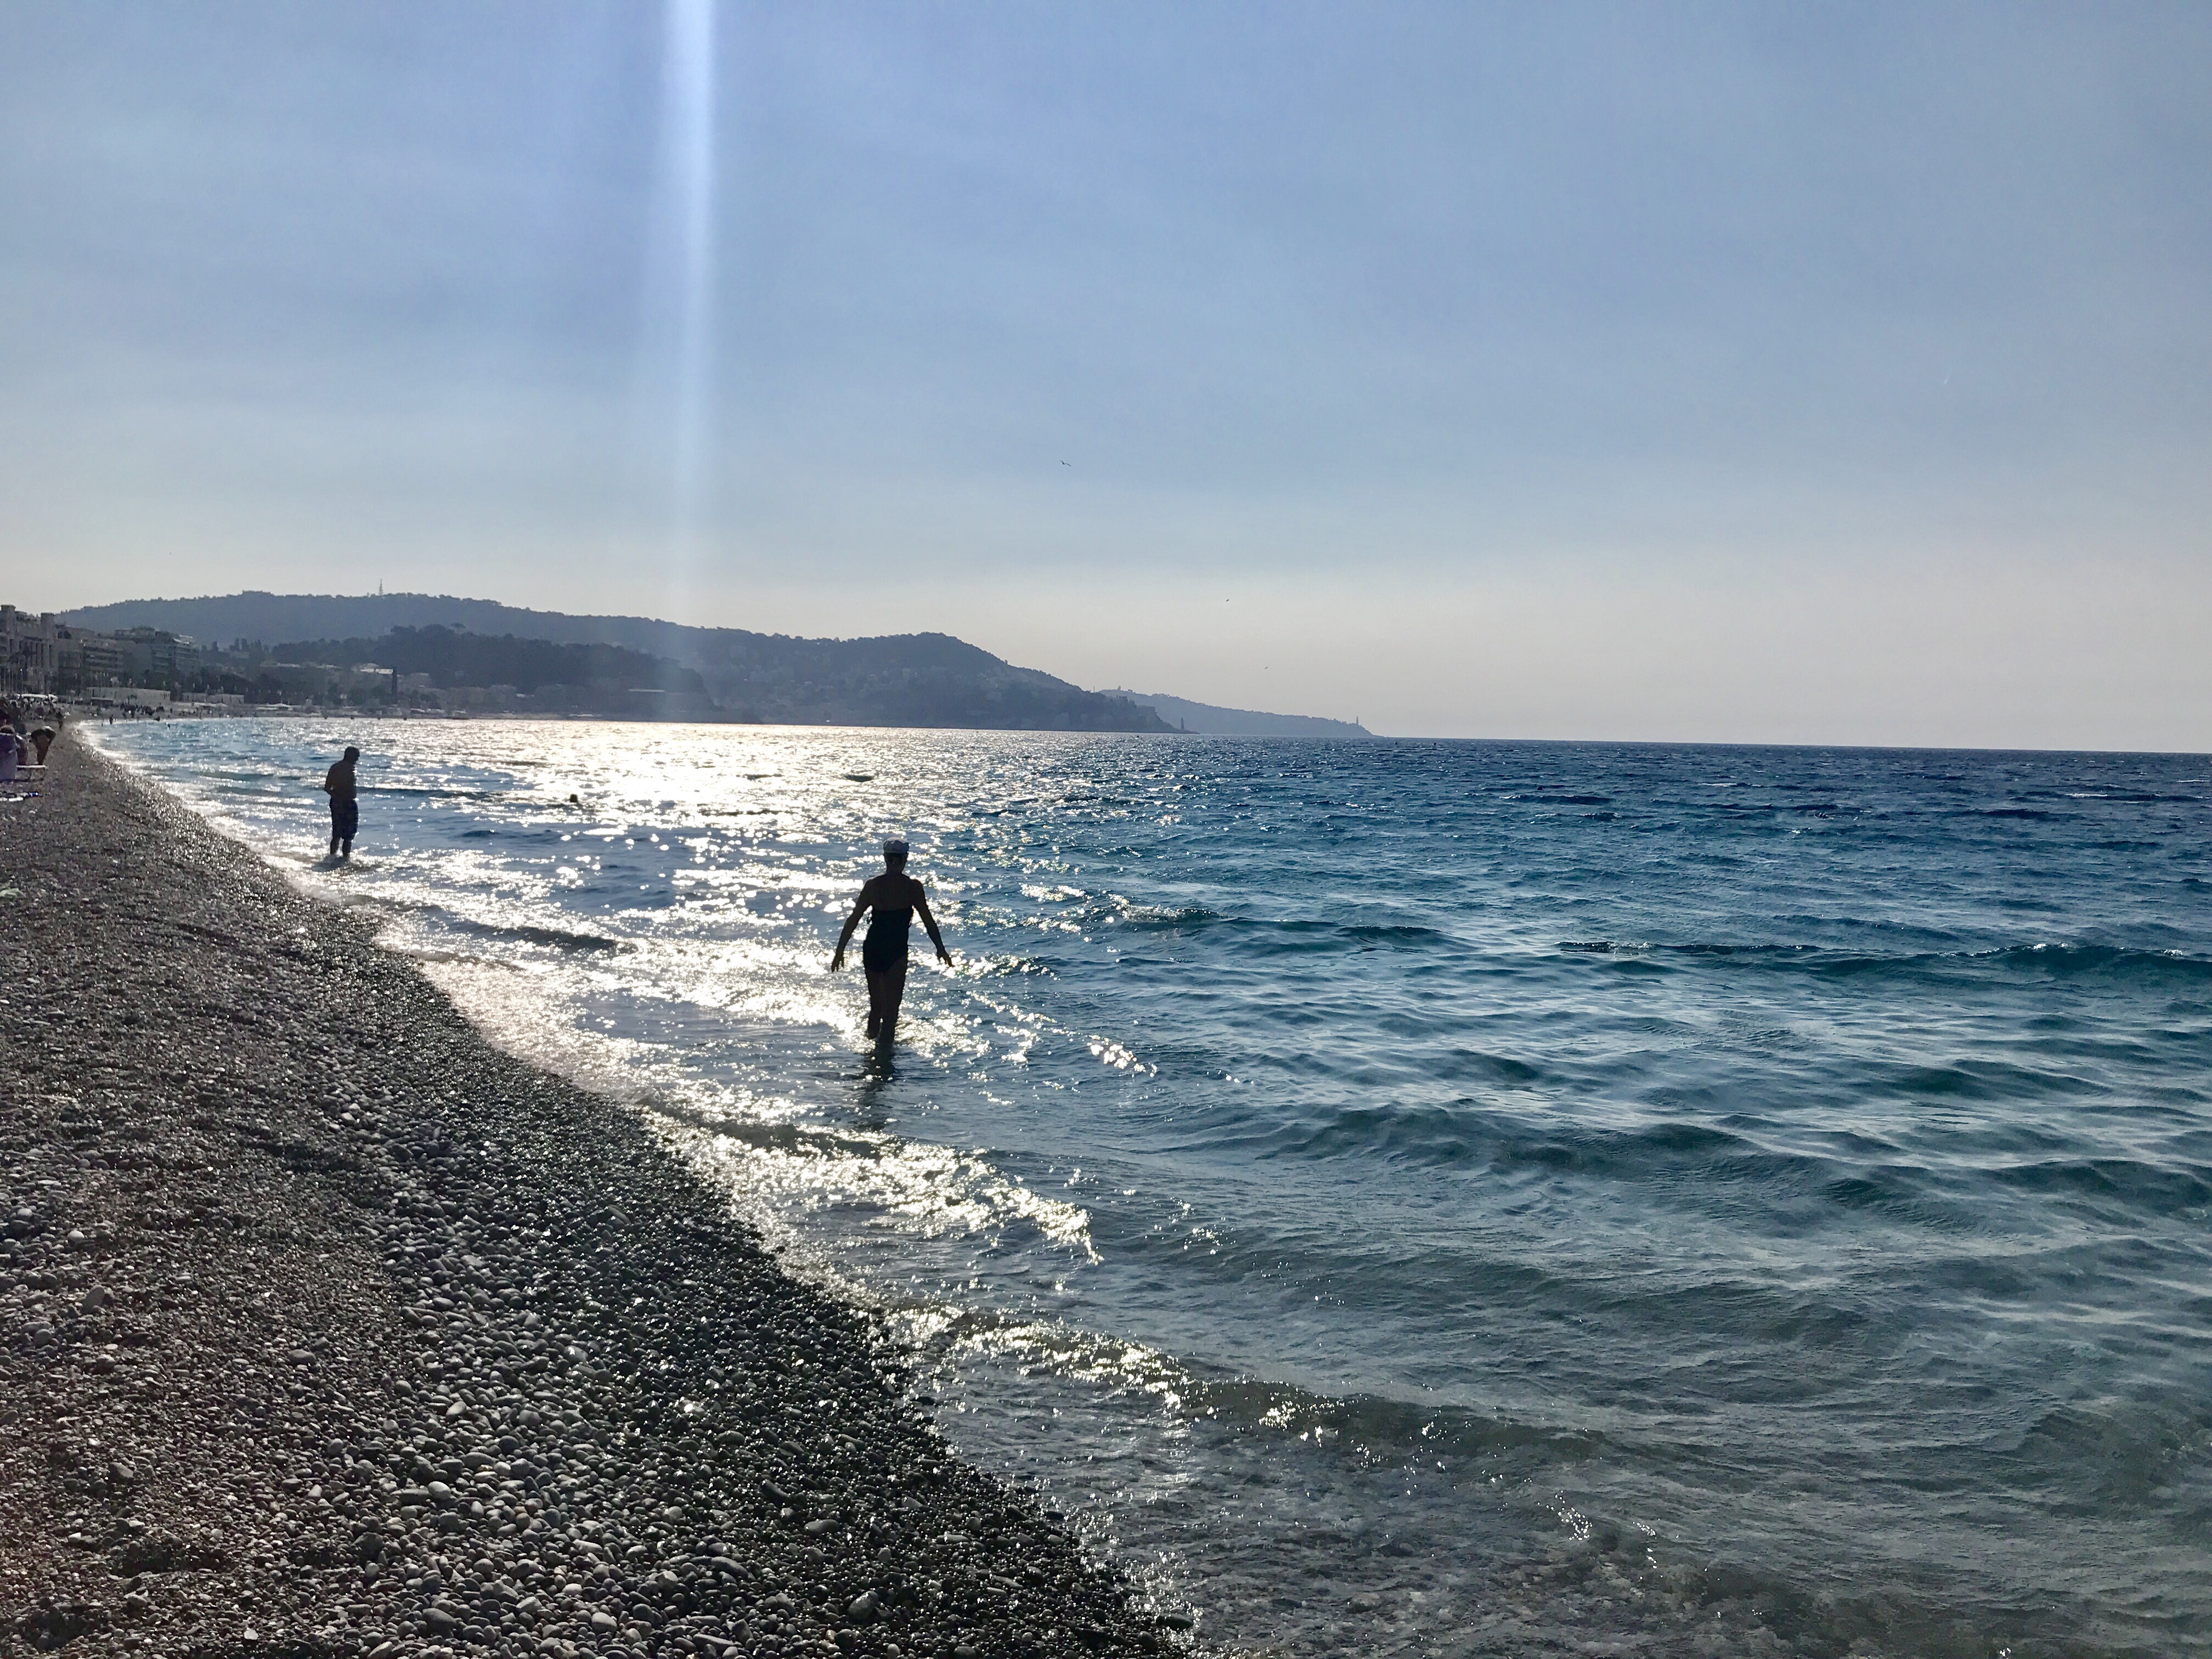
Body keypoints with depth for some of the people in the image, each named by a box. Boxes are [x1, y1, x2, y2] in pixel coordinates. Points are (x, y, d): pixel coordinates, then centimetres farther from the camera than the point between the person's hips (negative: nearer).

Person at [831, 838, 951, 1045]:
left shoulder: (873, 884, -2)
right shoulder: (913, 886, -8)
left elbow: (853, 920, 1)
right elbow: (928, 921, -4)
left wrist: (840, 951, 8)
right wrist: (941, 949, 7)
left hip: (872, 950, 3)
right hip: (896, 952, -3)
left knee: (876, 1004, 23)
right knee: (891, 1009, 4)